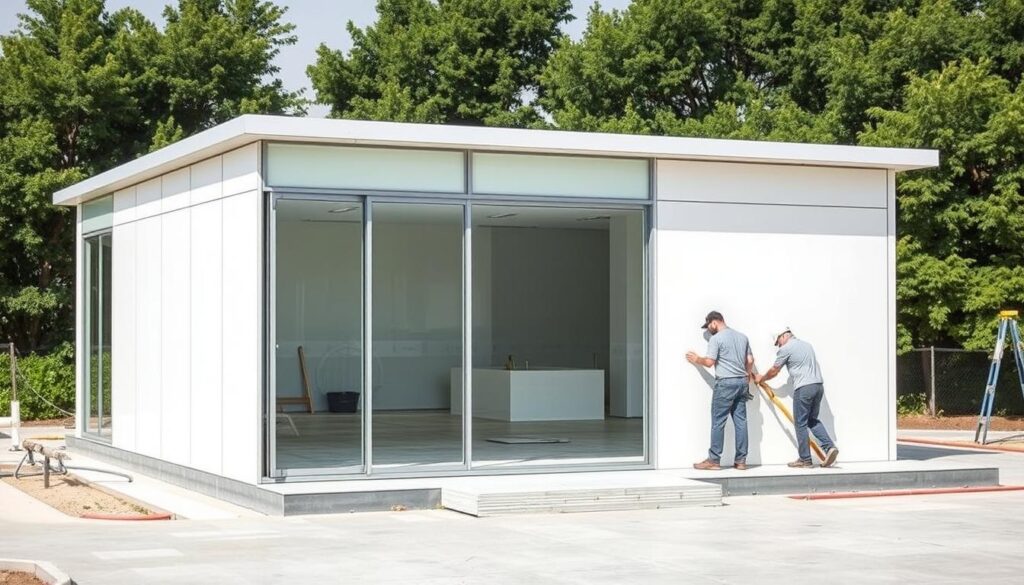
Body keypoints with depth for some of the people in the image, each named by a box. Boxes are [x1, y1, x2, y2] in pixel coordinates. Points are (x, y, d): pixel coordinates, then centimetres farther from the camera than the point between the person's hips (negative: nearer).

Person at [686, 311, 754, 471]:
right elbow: (750, 360, 16)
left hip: (725, 383, -7)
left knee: (718, 422, -3)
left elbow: (709, 362, -11)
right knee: (740, 421, 6)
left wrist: (697, 360, 8)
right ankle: (741, 460, 7)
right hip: (742, 382, 7)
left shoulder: (716, 339, -7)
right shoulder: (742, 337, 14)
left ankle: (714, 460, -3)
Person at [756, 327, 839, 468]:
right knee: (812, 420, 18)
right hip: (819, 385, 7)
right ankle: (829, 447, 1)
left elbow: (774, 371, 10)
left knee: (801, 423, 2)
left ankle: (805, 459, 4)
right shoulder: (807, 345, 21)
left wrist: (762, 378, 30)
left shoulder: (786, 349, -1)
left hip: (804, 388, -7)